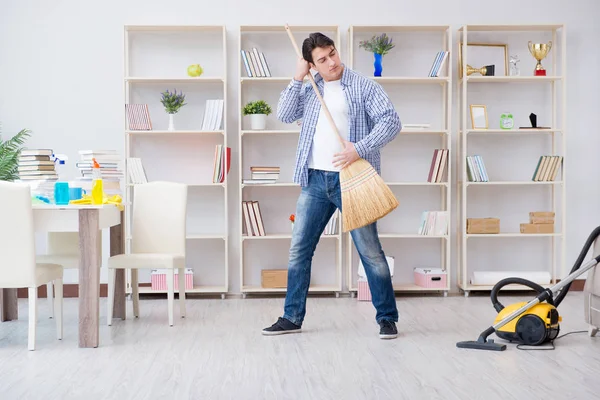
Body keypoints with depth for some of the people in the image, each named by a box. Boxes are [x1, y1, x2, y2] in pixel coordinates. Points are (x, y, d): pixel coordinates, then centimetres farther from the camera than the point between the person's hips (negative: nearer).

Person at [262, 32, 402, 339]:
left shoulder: (364, 86, -1)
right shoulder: (310, 90, 13)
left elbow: (391, 121, -10)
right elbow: (285, 115, 3)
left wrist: (360, 148, -21)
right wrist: (297, 78, -1)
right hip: (315, 180, 5)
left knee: (370, 251, -1)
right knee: (299, 250, 7)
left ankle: (387, 318, 11)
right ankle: (292, 317, 18)